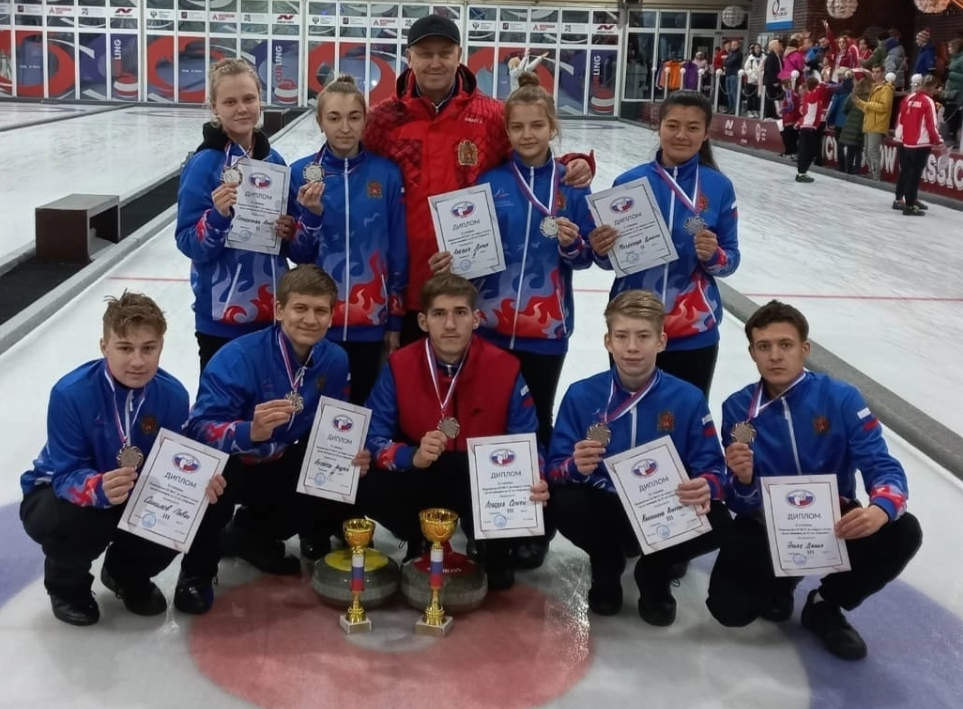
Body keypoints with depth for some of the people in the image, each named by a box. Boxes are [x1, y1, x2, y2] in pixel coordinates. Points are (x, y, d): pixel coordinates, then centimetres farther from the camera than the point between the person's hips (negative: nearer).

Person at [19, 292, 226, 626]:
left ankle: (129, 573, 14)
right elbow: (66, 475, -30)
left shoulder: (173, 394, -18)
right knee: (72, 522, -37)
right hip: (59, 492, -3)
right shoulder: (71, 393, -30)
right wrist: (101, 489, -53)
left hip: (137, 496, 4)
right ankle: (67, 583, 3)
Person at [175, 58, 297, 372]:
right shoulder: (204, 164, -11)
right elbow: (188, 243, -12)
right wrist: (217, 216, -29)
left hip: (270, 311, 5)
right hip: (221, 315, -5)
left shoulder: (273, 160, 5)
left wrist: (288, 230, -6)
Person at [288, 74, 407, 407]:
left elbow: (398, 251, 3)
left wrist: (396, 319, 3)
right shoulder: (302, 173, -2)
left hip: (370, 322, 0)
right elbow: (296, 254, 0)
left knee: (363, 406, 9)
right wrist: (311, 214, -18)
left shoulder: (387, 174, -2)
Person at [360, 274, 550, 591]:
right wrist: (413, 457, -35)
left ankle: (496, 551, 8)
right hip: (420, 478, 1)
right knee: (369, 487, -27)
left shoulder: (505, 368, -13)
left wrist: (534, 481, -32)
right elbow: (372, 438, -14)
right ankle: (421, 542, 8)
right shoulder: (398, 366, -11)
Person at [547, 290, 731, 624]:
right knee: (565, 505, -32)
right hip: (604, 508, 0)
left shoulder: (688, 398, -7)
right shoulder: (580, 395, -7)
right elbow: (554, 470, -9)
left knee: (716, 522, -29)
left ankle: (655, 572, 7)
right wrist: (575, 467, -33)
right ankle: (606, 566, 6)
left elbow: (713, 469, -8)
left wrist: (706, 489, -33)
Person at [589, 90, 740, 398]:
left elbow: (730, 260, 2)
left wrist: (713, 255, -19)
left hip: (695, 335, 0)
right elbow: (610, 258, 4)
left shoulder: (719, 188, -2)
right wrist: (601, 251, -17)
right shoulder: (630, 181, -2)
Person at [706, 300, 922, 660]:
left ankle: (825, 605, 0)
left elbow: (882, 466, -18)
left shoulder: (841, 398, -12)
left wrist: (880, 509, -42)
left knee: (902, 533, -28)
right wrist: (743, 480, -34)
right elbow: (742, 506, -9)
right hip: (767, 525, 0)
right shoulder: (737, 408, -9)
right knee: (728, 606, -22)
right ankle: (778, 583, 18)